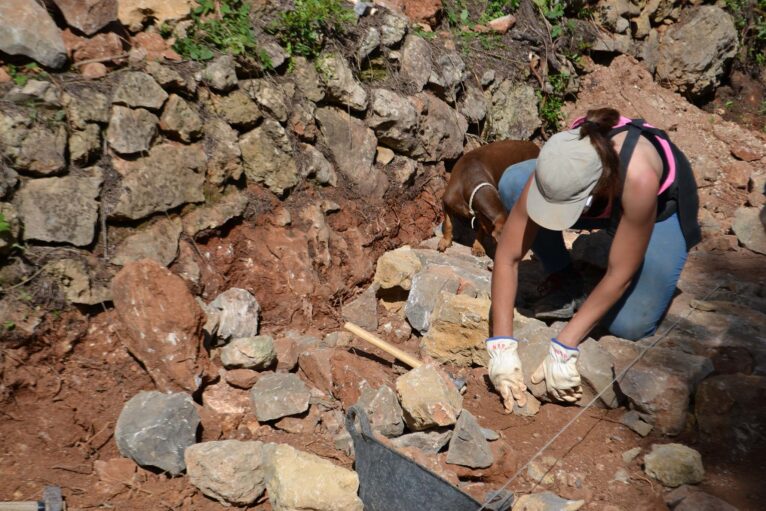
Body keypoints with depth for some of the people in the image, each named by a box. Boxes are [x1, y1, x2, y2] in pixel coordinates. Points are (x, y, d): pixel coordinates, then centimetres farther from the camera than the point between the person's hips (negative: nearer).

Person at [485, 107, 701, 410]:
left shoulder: (638, 177, -44)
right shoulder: (556, 167, -35)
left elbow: (619, 275, -34)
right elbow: (508, 256, -30)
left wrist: (563, 349, -33)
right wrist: (501, 346, -34)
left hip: (659, 207, -3)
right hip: (603, 203, 3)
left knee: (629, 325, -22)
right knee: (512, 182, -27)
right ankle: (565, 281, -8)